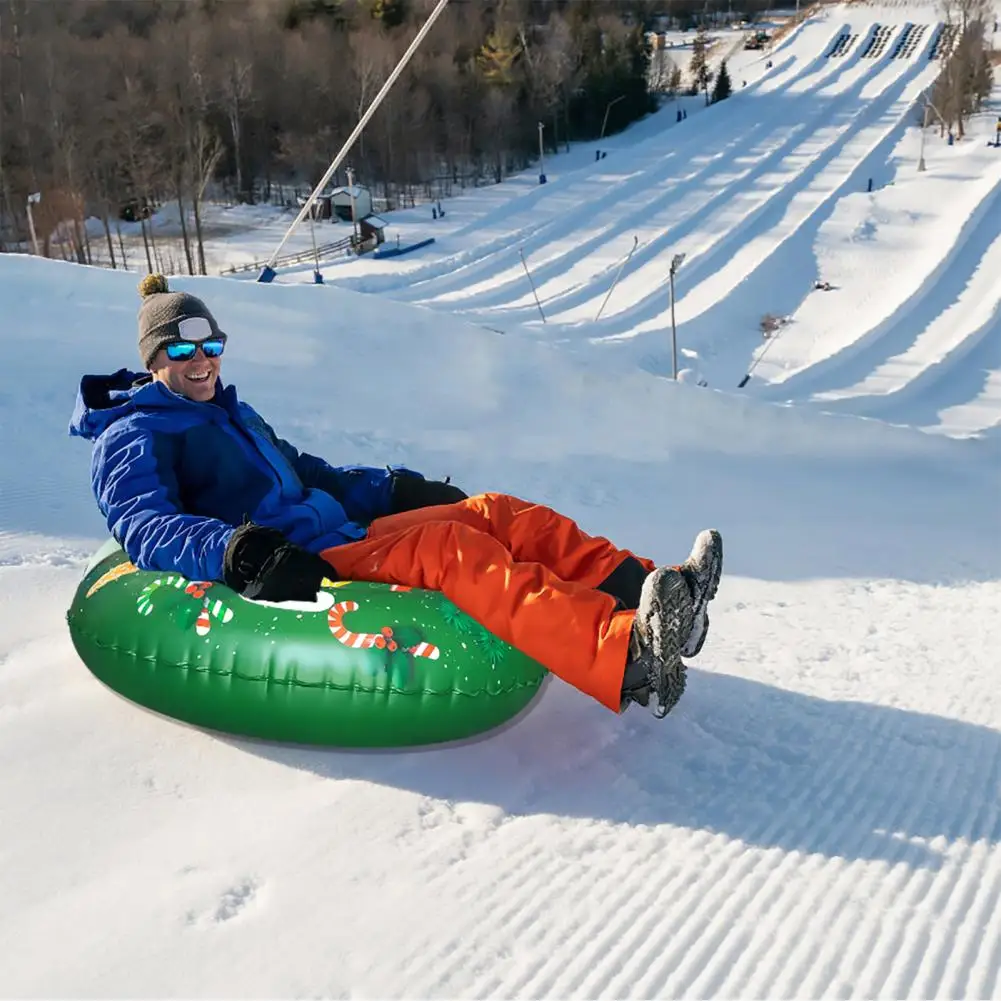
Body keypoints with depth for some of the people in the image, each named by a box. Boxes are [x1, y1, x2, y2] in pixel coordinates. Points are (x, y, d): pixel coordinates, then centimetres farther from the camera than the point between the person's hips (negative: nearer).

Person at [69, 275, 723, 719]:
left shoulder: (233, 414, 29)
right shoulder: (133, 437, 3)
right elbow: (144, 525, -15)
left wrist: (396, 489, 21)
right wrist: (237, 550, -34)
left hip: (343, 535, 9)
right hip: (292, 572, -9)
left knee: (496, 514, -7)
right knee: (446, 547, -31)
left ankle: (638, 592, -21)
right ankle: (625, 658, -47)